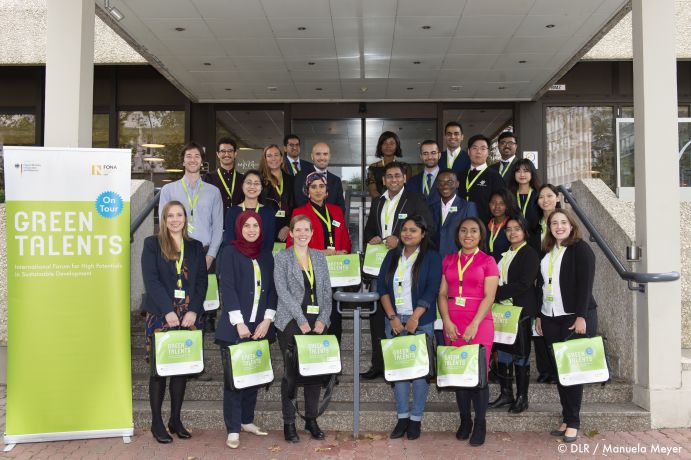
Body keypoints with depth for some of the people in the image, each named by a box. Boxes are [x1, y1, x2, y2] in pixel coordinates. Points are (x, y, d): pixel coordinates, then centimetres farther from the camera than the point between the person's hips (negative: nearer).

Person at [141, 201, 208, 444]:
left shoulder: (195, 247, 13)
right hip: (160, 314, -3)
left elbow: (202, 281, 7)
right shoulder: (152, 244, 3)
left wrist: (194, 310, -6)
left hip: (189, 315, 3)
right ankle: (156, 422, 10)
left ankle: (176, 419, 17)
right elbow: (151, 280, -6)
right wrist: (168, 311, -14)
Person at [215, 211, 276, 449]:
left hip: (260, 327, 4)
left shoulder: (266, 255, 12)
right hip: (235, 327, -4)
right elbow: (227, 287, -9)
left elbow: (271, 289, 9)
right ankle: (233, 429, 6)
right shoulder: (230, 252, -1)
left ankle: (247, 420, 24)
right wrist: (239, 323, -15)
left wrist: (267, 320, -3)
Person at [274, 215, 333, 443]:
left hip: (316, 322, 4)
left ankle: (311, 419, 19)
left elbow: (326, 291, 11)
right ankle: (289, 423, 10)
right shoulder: (282, 257, 1)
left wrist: (323, 318, -3)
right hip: (291, 322, -4)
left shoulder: (319, 257, 13)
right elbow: (283, 291, -8)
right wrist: (302, 320, -14)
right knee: (291, 371, 0)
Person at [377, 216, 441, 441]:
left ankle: (416, 418, 10)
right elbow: (382, 287, 4)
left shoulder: (432, 258, 0)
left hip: (421, 321, -3)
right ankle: (402, 416, 12)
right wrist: (392, 317, -6)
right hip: (394, 320, 3)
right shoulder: (392, 256, 10)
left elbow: (431, 291, -9)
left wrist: (414, 319, -16)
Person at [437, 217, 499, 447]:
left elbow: (489, 297, -5)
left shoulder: (487, 261, 3)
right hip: (453, 326, 3)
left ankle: (480, 425, 11)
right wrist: (447, 321, -5)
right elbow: (442, 293, 9)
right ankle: (464, 421, 19)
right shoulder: (448, 260, 13)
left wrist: (474, 325, -14)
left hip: (479, 324, -3)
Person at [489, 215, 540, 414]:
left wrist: (497, 292, -16)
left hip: (521, 310, -7)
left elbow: (524, 284, -16)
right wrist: (495, 294, 0)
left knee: (520, 353, 1)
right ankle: (506, 393, 21)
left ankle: (522, 397, 11)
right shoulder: (504, 254, 16)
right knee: (503, 350, 10)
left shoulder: (530, 254, -7)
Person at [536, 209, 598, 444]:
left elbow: (585, 284, -11)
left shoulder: (581, 248, -5)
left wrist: (581, 317, -17)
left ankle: (573, 422, 6)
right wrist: (539, 315, 12)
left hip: (575, 317, -5)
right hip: (550, 318, 6)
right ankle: (567, 418, 13)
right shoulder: (546, 251, 13)